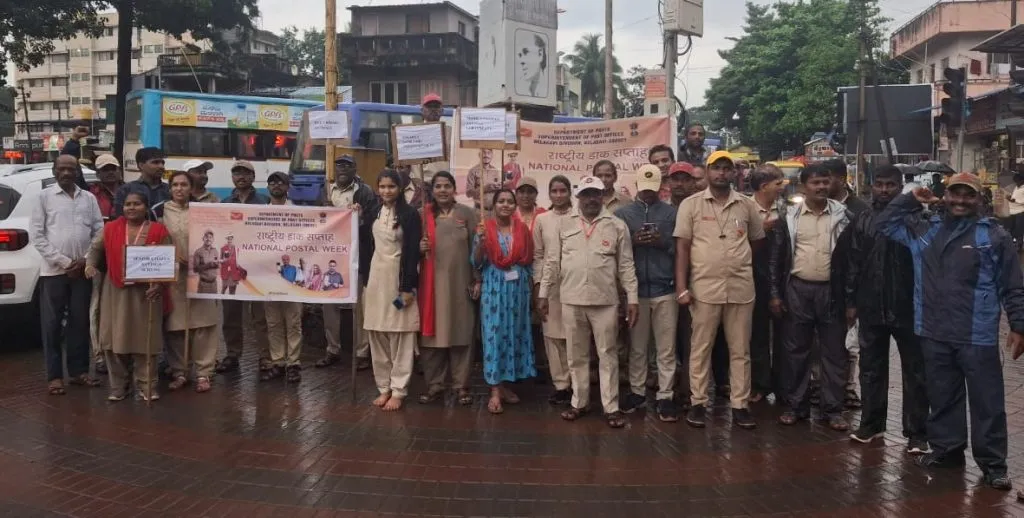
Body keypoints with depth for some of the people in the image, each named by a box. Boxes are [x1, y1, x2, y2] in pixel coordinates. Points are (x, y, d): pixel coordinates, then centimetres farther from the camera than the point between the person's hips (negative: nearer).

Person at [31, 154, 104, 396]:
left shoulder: (89, 198, 10)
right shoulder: (44, 196, 2)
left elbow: (99, 231, 6)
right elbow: (37, 234, -3)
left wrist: (85, 260, -6)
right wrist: (63, 261, -10)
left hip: (83, 270, 2)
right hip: (53, 270, -2)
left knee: (80, 322, 8)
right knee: (52, 323, 1)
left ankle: (79, 370, 18)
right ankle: (54, 375, 8)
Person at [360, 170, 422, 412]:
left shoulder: (410, 215, -5)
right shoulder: (372, 215, 10)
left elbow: (413, 253, -10)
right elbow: (365, 250, 14)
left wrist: (408, 287, -14)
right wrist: (365, 280, 8)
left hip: (400, 279, -5)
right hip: (376, 279, 5)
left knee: (401, 337, -2)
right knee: (377, 336, 7)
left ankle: (398, 390, 4)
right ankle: (384, 387, 17)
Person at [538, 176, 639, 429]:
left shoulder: (617, 226, 2)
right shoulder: (564, 225, 6)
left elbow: (626, 265, 2)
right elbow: (552, 261, 8)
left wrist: (632, 298, -2)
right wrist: (543, 293, 5)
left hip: (605, 301, -2)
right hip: (571, 300, 2)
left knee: (608, 355, 4)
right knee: (576, 356, 11)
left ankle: (611, 407, 11)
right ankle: (579, 402, 23)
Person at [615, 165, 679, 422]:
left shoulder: (672, 213, 6)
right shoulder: (622, 213, 8)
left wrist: (664, 242, -12)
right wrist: (633, 241, -12)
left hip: (665, 289, -1)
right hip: (635, 289, 1)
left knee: (666, 348, 2)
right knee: (637, 347, 9)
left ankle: (665, 397, 8)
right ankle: (637, 391, 20)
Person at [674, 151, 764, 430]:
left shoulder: (747, 205, 6)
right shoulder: (691, 204, -1)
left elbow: (757, 242, 18)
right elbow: (682, 248, -3)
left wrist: (741, 267, 10)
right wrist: (682, 287, -9)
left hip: (741, 289, 2)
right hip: (704, 288, -2)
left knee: (740, 350, 7)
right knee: (700, 348, 6)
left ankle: (740, 405, 16)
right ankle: (698, 403, 15)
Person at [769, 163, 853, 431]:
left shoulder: (843, 215, 2)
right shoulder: (789, 216, 2)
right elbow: (776, 257, 4)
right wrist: (775, 294, -1)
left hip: (832, 291, 0)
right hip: (798, 290, 0)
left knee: (834, 352, 4)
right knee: (796, 350, 7)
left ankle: (833, 409, 13)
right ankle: (796, 406, 18)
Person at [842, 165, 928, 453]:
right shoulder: (861, 222, 7)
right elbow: (852, 264, 7)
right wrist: (851, 302, 4)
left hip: (908, 307, -3)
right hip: (871, 308, 3)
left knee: (914, 370, 5)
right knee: (871, 368, 12)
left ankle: (916, 432, 12)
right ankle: (872, 423, 25)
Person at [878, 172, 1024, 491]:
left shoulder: (994, 237, -2)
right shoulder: (925, 231, 9)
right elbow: (885, 224, 18)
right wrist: (911, 200, 8)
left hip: (977, 338, -4)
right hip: (934, 334, 4)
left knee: (986, 402, 3)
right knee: (942, 398, 15)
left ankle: (992, 463, 14)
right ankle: (946, 449, 30)